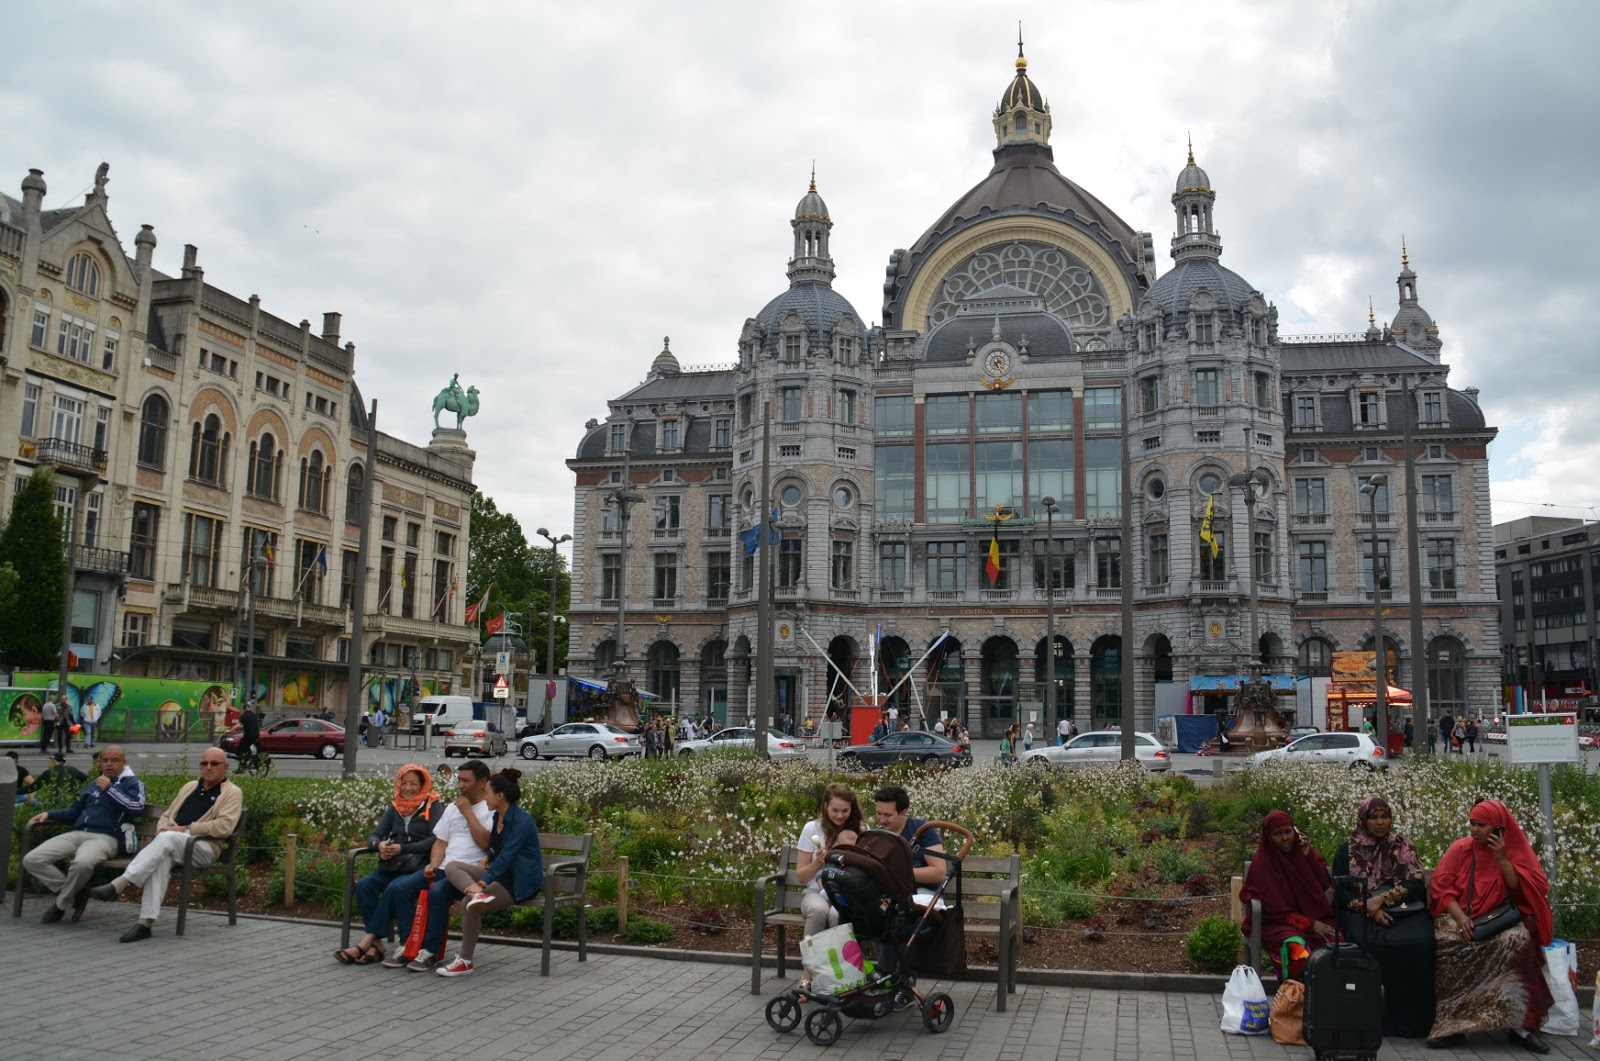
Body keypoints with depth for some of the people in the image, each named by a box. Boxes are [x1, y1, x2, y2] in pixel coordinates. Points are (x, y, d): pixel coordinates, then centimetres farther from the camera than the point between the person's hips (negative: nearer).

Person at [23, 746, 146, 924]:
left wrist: (110, 789, -10)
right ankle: (74, 893, -5)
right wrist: (49, 814, 20)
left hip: (106, 837, -7)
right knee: (31, 859, -13)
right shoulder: (93, 784, 29)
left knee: (82, 863, -39)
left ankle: (62, 904, -11)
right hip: (77, 834, 7)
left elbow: (137, 806, -12)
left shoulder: (132, 783, 8)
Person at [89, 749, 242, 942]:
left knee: (167, 838, -35)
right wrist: (163, 828, 2)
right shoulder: (190, 786, 27)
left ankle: (117, 886, -37)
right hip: (170, 845, 5)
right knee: (161, 859, -32)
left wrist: (185, 829, -14)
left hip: (204, 847, -5)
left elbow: (225, 826, -10)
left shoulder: (232, 793, 6)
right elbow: (166, 815, 27)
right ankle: (145, 922, -39)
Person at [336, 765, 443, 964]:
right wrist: (380, 845, -13)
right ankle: (376, 944, -20)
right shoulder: (395, 807, 18)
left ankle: (369, 940, -23)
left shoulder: (432, 807, 3)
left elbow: (435, 840, -9)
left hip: (418, 867, -5)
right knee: (363, 885, -23)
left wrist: (402, 848, -17)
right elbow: (374, 836, 12)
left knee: (395, 889, -33)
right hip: (391, 866, 5)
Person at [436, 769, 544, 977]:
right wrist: (487, 860, 1)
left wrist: (484, 880, -31)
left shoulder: (522, 820, -18)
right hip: (500, 873, 9)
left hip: (520, 882, -9)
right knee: (451, 866, -6)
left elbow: (507, 854, -25)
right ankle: (479, 895, -34)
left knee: (469, 905, -24)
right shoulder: (498, 817, 10)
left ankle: (465, 961, -9)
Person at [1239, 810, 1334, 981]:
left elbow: (1325, 884, 3)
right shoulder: (1261, 864, -6)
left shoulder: (1302, 849, 9)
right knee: (1295, 946, -36)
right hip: (1279, 923, -4)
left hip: (1316, 918, 5)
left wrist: (1308, 856, -8)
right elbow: (1275, 909, -8)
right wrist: (1310, 924, -16)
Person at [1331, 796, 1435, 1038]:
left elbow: (1416, 885, 1)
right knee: (1370, 943, -33)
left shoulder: (1404, 847, 13)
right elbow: (1342, 891, 3)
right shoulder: (1347, 850, 10)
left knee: (1419, 941, -31)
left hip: (1404, 911, 1)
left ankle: (1410, 1017, -19)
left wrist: (1382, 898, -13)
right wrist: (1369, 909, -14)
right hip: (1361, 912, -1)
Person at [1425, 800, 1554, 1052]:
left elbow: (1522, 890, -5)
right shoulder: (1460, 849, 2)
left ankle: (1518, 1024, -26)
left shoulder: (1516, 850, 4)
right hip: (1460, 914, 0)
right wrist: (1460, 917, -18)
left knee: (1519, 940, -34)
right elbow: (1441, 888, -2)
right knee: (1448, 942, -34)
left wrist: (1502, 859, -14)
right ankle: (1454, 1024, -28)